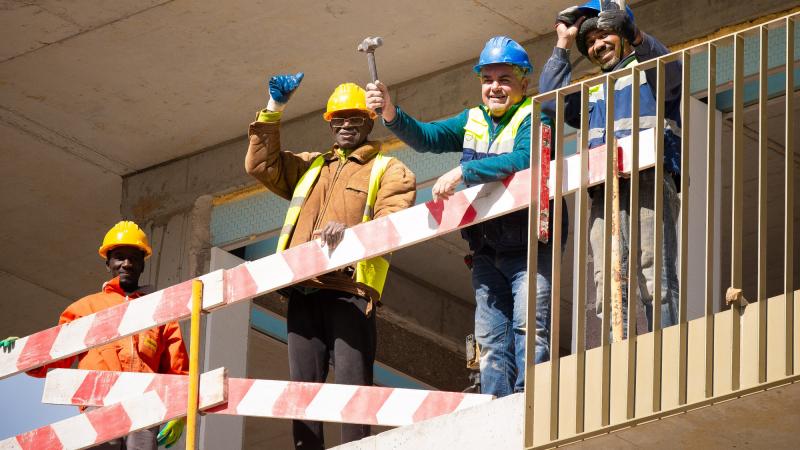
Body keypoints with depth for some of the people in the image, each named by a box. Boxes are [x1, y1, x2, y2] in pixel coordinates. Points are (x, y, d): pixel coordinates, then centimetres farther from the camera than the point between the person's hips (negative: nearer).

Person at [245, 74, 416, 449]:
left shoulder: (390, 171, 12)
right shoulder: (309, 167, 30)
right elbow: (261, 164, 21)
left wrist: (350, 231, -23)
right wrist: (273, 110, 13)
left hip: (349, 289, -5)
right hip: (303, 289, 5)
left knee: (353, 386, -12)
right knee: (303, 386, 0)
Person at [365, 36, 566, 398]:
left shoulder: (532, 119, -6)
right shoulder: (473, 121, 15)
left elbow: (524, 159, -25)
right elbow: (426, 137, 5)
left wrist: (462, 172, -29)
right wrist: (391, 114, -14)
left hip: (530, 248, -6)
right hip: (487, 251, 7)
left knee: (529, 328, -16)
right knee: (491, 339, 4)